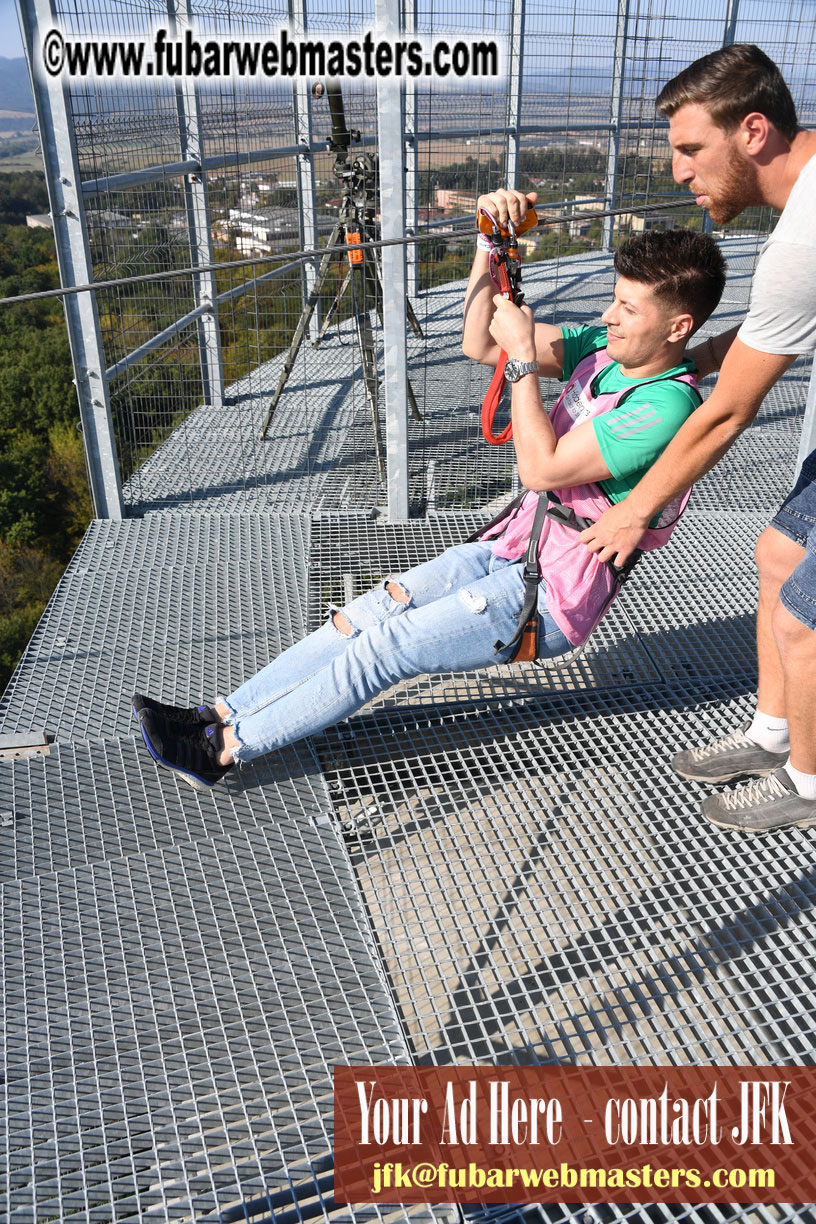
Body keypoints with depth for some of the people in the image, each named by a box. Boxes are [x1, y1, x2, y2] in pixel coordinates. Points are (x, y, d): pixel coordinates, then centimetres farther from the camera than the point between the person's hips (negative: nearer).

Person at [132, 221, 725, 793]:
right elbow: (480, 344, 3)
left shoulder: (666, 407, -22)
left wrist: (523, 355, -22)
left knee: (384, 646, -13)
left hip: (551, 602, -8)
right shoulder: (607, 349, 4)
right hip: (510, 550, 8)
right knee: (363, 617, -3)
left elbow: (542, 469, -27)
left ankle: (223, 751, -4)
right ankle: (219, 716, 1)